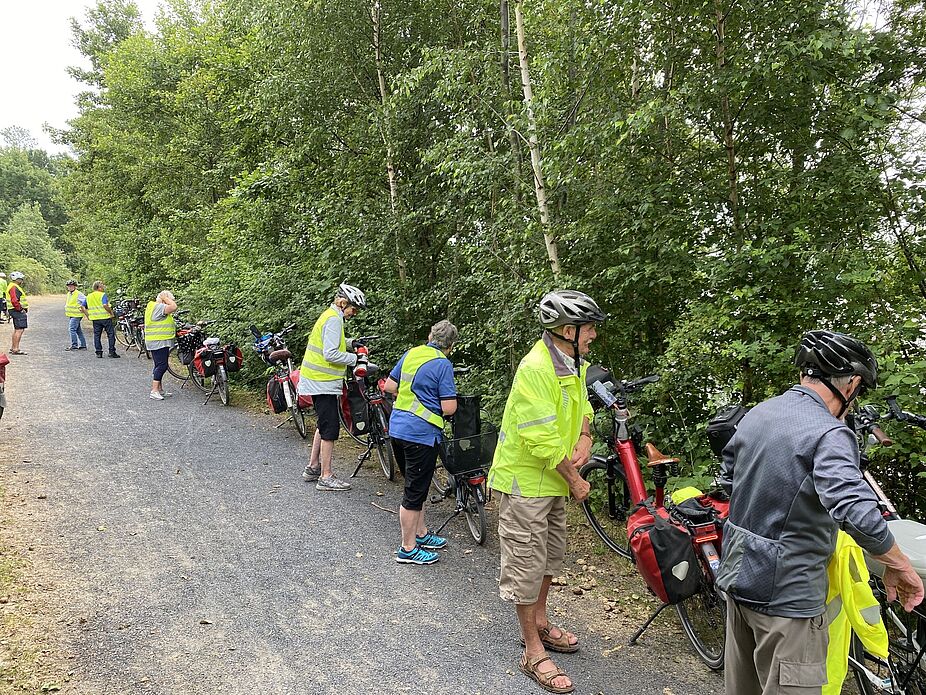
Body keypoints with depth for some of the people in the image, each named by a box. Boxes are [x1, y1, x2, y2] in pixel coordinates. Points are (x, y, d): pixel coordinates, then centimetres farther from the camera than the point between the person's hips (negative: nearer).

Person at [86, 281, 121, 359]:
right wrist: (111, 313, -13)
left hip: (95, 318, 5)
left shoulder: (88, 296, 12)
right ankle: (112, 352, -1)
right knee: (111, 334, 2)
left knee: (97, 335, 9)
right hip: (105, 317, -5)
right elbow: (105, 305, -23)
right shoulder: (103, 295, -8)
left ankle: (98, 352, 7)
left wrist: (88, 315, 16)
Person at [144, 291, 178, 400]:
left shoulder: (153, 306, 18)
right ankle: (154, 391, -14)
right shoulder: (158, 307, -15)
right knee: (162, 366, -13)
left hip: (161, 342, 11)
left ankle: (159, 389, 22)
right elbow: (174, 307, -26)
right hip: (158, 342, -11)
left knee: (160, 366, 15)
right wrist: (165, 297, -16)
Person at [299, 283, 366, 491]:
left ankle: (313, 468, 27)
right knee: (330, 428, -5)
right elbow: (331, 354, -24)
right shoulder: (334, 319, -17)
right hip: (324, 382, -11)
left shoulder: (330, 316, 15)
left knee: (324, 425, 19)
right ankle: (326, 477, 0)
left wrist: (352, 343, 16)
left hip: (318, 380, 11)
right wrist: (355, 358, -14)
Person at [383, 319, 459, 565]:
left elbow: (389, 386, 15)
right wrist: (435, 400, 4)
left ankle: (421, 534, 35)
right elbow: (449, 408, -17)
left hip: (399, 426, 8)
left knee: (418, 484, 22)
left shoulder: (411, 354, 8)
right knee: (415, 491, 3)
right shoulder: (443, 364, -14)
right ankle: (408, 549, 13)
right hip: (421, 432, -8)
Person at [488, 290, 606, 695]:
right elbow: (543, 439, -28)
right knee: (527, 563, 2)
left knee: (551, 554, 23)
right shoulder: (536, 368, -26)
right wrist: (575, 480, -17)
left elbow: (581, 407, 19)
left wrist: (585, 437, -3)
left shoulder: (574, 365, 4)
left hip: (552, 479, 10)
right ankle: (533, 654, 16)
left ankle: (539, 622, 44)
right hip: (524, 481, -10)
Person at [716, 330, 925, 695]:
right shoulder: (829, 433, -21)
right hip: (786, 594, -8)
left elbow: (727, 479, 16)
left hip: (736, 577, 8)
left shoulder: (756, 414, 4)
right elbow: (857, 512, -33)